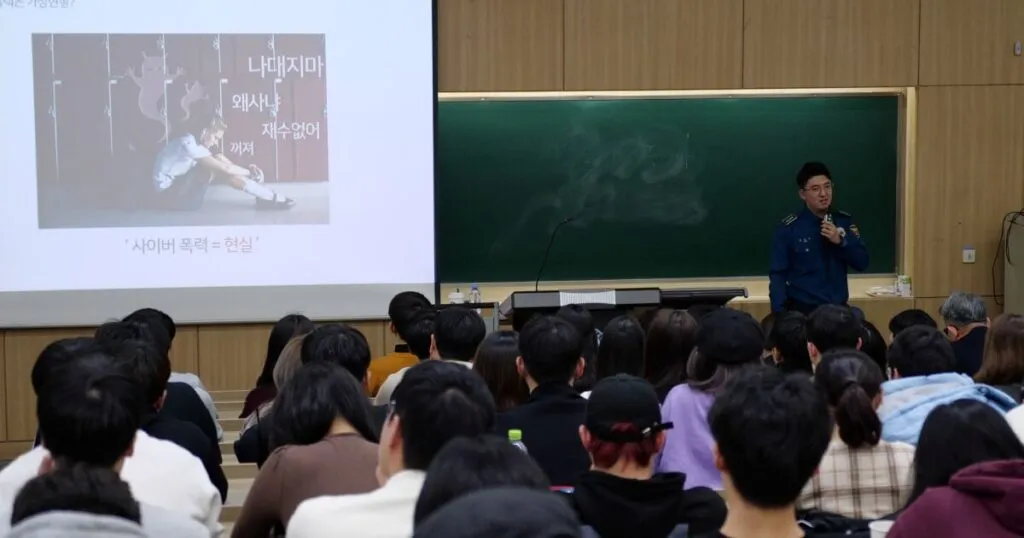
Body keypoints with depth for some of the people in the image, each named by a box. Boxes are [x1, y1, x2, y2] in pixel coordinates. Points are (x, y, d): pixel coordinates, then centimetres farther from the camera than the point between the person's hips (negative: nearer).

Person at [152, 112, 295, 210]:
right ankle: (269, 198, -20)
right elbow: (225, 169, -23)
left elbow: (223, 166, 11)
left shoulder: (192, 143, 10)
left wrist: (248, 170, -4)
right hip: (169, 196, -10)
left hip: (179, 193, 10)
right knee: (217, 164, -22)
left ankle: (266, 196, -3)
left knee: (218, 160, 1)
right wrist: (250, 172, -9)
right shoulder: (188, 144, -20)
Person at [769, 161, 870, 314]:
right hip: (802, 310, -3)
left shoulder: (845, 222, 4)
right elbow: (778, 274, -6)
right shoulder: (789, 228, -6)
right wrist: (779, 314, -16)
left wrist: (841, 241, -13)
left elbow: (862, 263, 3)